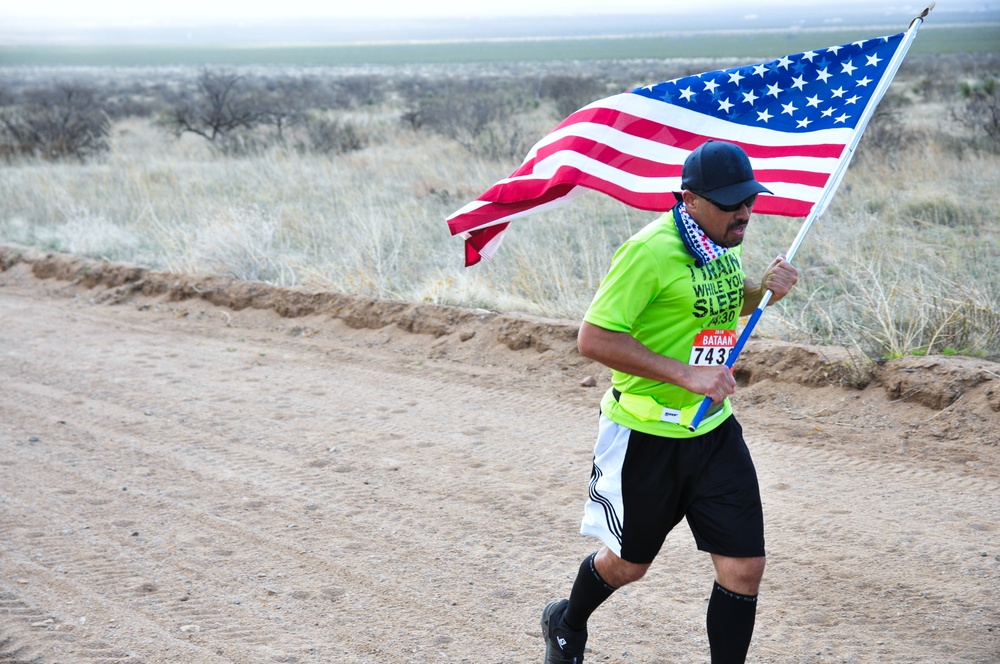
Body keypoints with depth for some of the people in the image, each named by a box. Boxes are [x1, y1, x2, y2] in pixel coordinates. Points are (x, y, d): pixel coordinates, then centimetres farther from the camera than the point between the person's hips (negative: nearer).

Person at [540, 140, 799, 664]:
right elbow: (593, 338, -25)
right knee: (627, 564, 15)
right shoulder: (652, 251, -22)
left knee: (744, 566, -2)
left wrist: (765, 289, 0)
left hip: (714, 429, 6)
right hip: (647, 435, -6)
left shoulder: (724, 244, 3)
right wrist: (687, 374, -28)